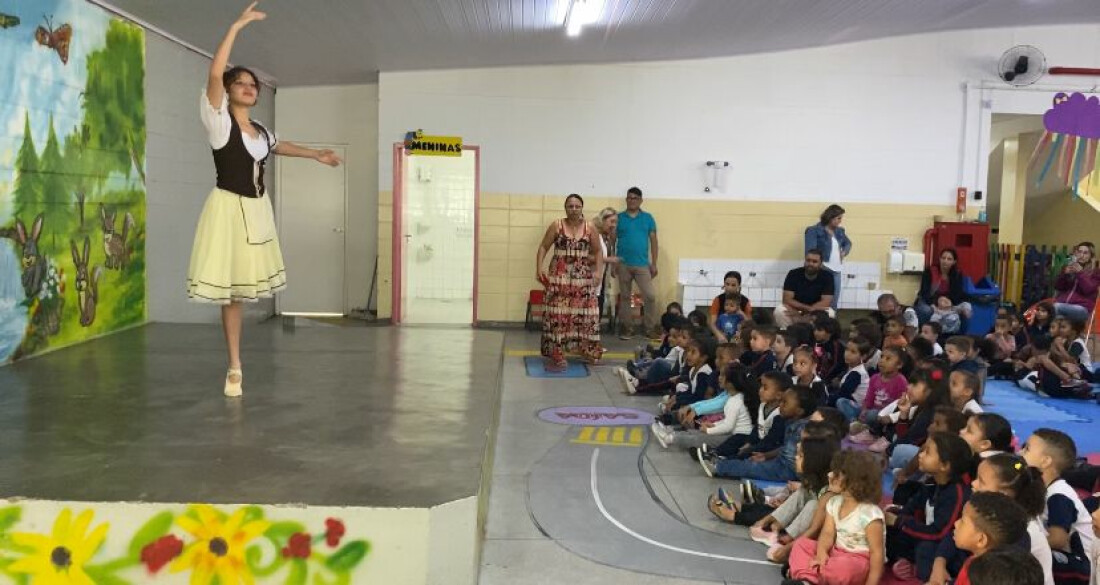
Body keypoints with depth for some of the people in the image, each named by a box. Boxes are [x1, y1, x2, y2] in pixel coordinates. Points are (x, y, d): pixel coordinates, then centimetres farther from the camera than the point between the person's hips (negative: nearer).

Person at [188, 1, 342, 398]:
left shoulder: (260, 130, 12)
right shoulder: (219, 121, -7)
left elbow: (279, 146, 35)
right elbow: (214, 73, -21)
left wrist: (316, 154, 41)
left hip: (257, 209, 6)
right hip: (229, 207, -6)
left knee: (242, 286, 10)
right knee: (229, 289, -2)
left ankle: (235, 365, 19)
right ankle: (235, 368, 6)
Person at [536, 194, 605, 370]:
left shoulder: (590, 228, 4)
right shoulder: (556, 226, 0)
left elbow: (598, 252, 10)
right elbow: (543, 248, 0)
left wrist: (598, 271, -3)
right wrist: (540, 268, -12)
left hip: (583, 278, 2)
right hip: (560, 276, -2)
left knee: (585, 313, 3)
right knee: (558, 314, -3)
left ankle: (587, 350, 18)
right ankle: (556, 354, 1)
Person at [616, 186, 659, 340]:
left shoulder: (648, 218, 6)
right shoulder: (619, 218, 4)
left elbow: (653, 241, 6)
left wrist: (654, 264, 2)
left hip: (642, 265, 0)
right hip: (623, 264, 0)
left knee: (650, 296, -6)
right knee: (624, 297, 8)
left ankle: (650, 327, 6)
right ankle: (625, 327, 16)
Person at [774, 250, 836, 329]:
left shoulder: (827, 277, -10)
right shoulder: (793, 274, -11)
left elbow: (826, 302, -19)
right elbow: (787, 299, -18)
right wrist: (808, 307, -33)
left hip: (816, 313, 0)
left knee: (830, 313, -30)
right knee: (780, 310, -30)